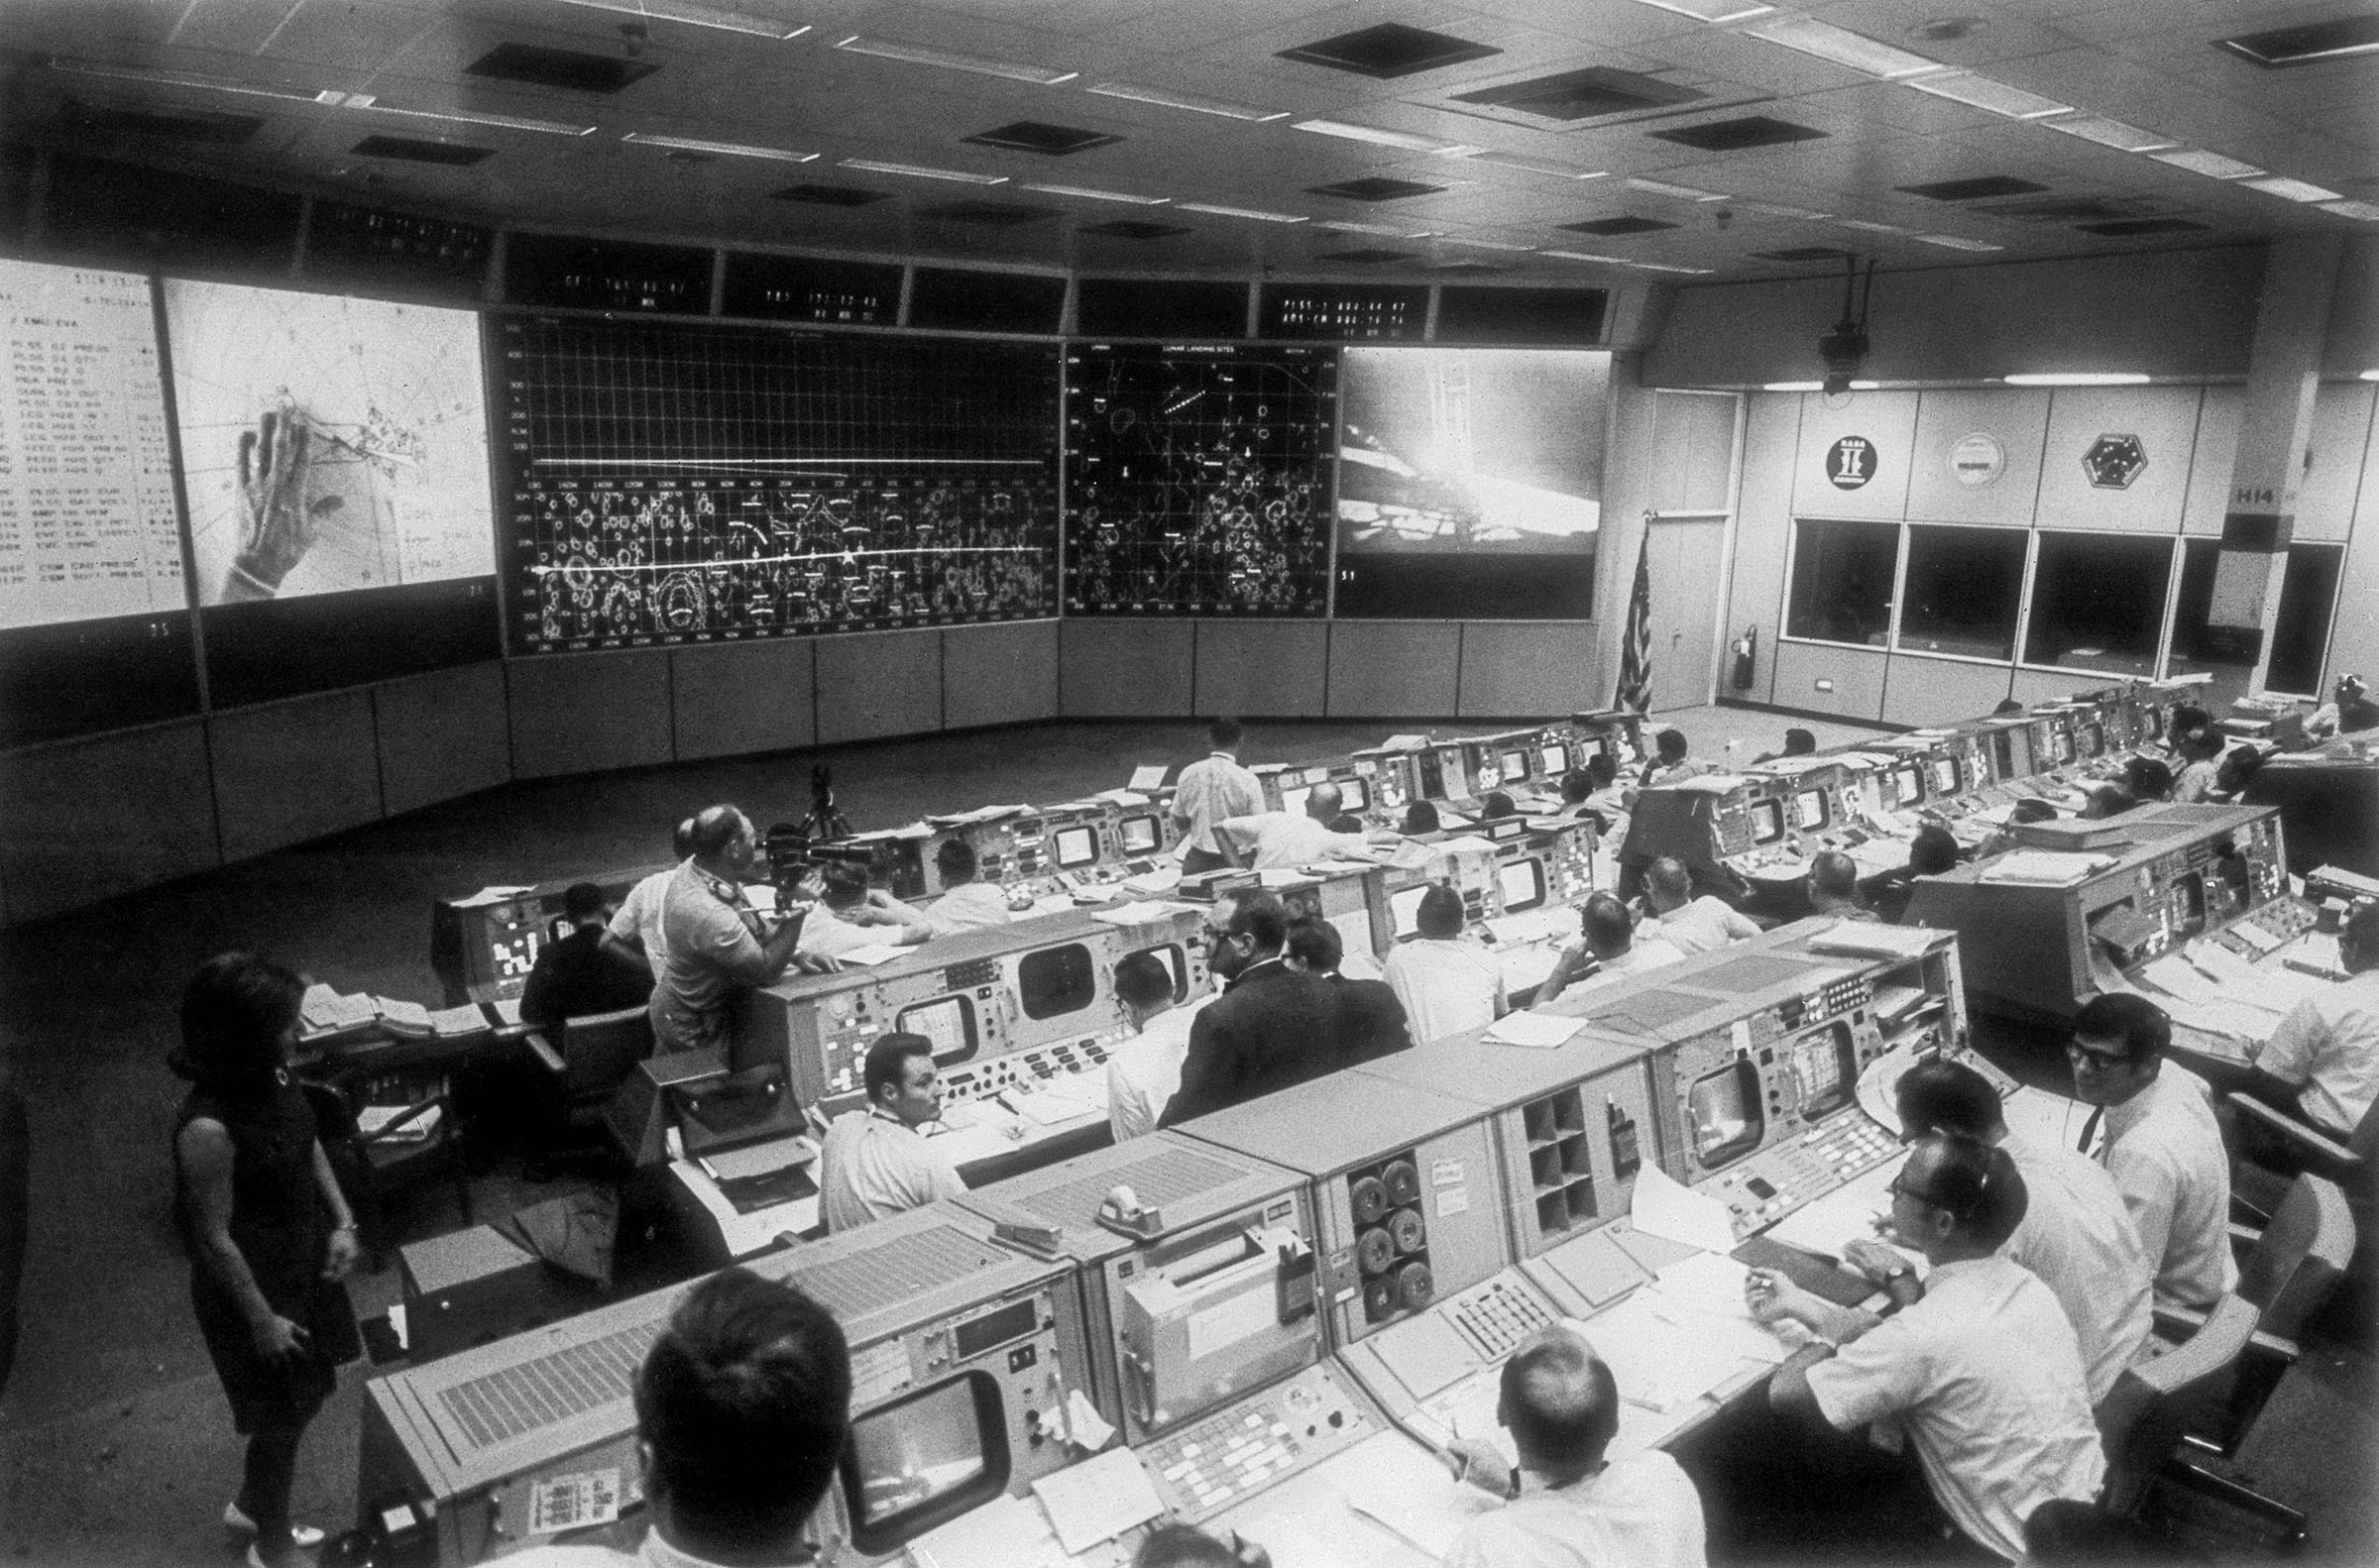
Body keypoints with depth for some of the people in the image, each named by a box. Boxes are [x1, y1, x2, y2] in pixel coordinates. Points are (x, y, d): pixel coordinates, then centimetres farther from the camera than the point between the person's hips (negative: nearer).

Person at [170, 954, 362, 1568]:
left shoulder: (272, 1076, -10)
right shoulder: (208, 1128, -33)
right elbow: (213, 1238, -23)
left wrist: (342, 1220, 0)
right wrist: (261, 1320, -14)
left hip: (303, 1264, 8)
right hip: (253, 1286, -8)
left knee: (300, 1402, 25)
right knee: (282, 1418, 13)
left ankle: (252, 1507, 51)